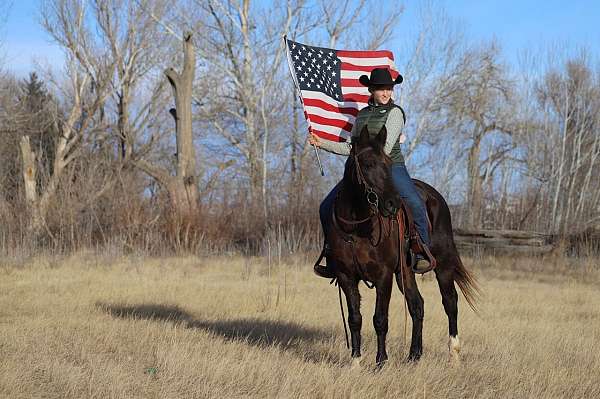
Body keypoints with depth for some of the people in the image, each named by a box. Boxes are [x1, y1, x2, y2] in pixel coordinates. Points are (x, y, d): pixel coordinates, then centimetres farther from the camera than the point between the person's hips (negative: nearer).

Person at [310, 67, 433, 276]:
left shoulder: (395, 113, -2)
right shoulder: (362, 114, 16)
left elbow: (386, 148, -11)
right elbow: (350, 147, 20)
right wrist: (322, 143, 13)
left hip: (391, 167, -5)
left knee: (415, 204, -30)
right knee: (326, 207, -1)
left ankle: (423, 254, -19)